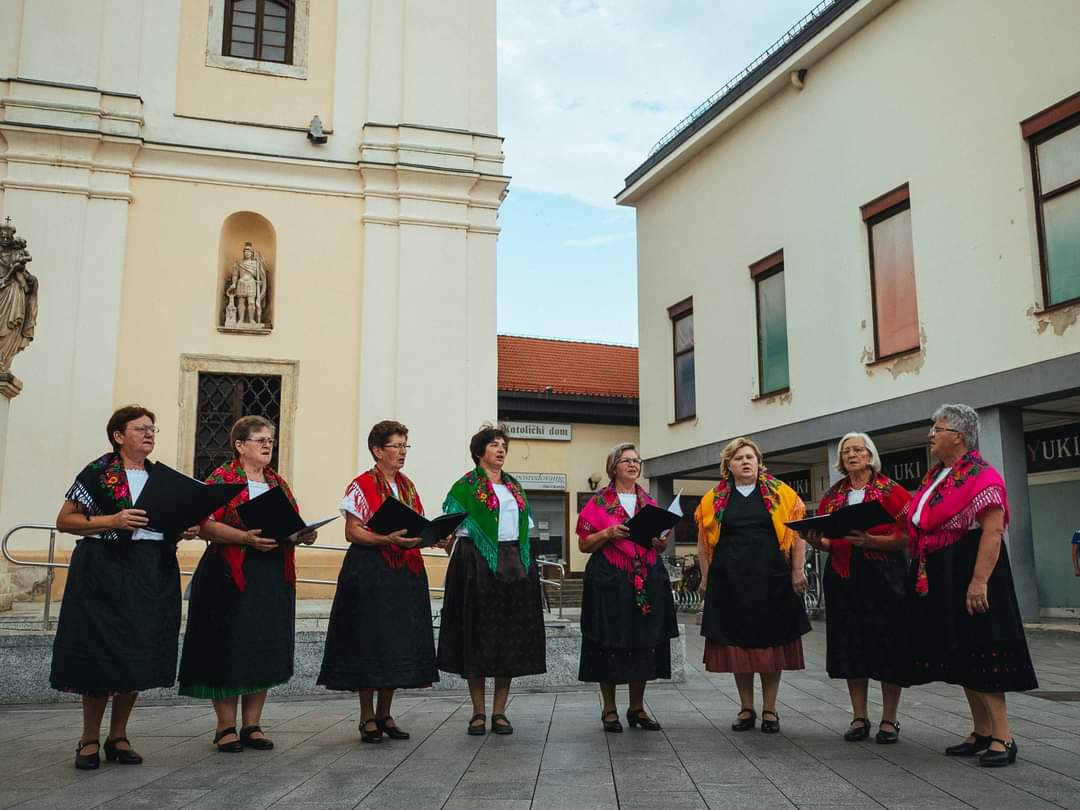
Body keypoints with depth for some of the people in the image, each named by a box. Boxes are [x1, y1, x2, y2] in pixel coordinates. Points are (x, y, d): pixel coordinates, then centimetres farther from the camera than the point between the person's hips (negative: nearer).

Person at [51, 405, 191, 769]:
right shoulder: (98, 472, -2)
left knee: (140, 656, 6)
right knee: (101, 655, -3)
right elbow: (64, 520, -4)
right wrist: (113, 521, -17)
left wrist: (185, 530, 0)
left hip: (154, 574, 5)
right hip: (105, 572, -5)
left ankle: (118, 737, 18)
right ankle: (89, 740, 12)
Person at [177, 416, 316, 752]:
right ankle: (226, 726, 10)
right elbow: (206, 525, -12)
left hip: (273, 577, 6)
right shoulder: (221, 478, -2)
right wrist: (246, 538, -23)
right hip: (230, 577, -6)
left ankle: (252, 724, 16)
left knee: (265, 651, 6)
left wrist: (304, 534, -3)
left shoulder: (278, 483, 16)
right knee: (228, 649, -2)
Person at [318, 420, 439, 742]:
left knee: (399, 642, 6)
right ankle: (367, 716, 8)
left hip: (405, 572, 6)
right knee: (370, 640, -3)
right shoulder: (362, 485, -5)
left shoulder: (407, 485, 15)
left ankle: (385, 714, 17)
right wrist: (387, 540, -23)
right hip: (369, 572, -6)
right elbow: (352, 532, -10)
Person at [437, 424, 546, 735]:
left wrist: (525, 564, 11)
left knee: (511, 637, 3)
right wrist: (445, 539, -20)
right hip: (478, 565, -5)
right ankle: (478, 711, 6)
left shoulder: (514, 487, 17)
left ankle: (499, 711, 10)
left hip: (514, 565, 5)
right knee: (478, 635, -2)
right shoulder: (466, 485, 2)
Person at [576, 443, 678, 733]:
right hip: (609, 581, -4)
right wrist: (608, 534, -16)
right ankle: (609, 709, 11)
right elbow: (584, 545, 0)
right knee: (610, 643, -2)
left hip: (648, 582, 4)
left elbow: (661, 547, 20)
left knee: (644, 643, 6)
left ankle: (637, 708, 18)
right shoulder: (598, 502, 2)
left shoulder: (650, 503, 14)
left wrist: (661, 541, -2)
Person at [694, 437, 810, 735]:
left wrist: (797, 571, -4)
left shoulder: (781, 494, 5)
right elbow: (704, 542, 11)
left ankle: (770, 710, 16)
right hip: (730, 581, 1)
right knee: (737, 643, 6)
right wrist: (706, 577, 6)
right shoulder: (713, 499, 8)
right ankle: (746, 709, 18)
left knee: (771, 642, 4)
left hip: (772, 580, -1)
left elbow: (797, 534, 3)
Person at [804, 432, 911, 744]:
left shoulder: (891, 491, 0)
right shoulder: (832, 496, 13)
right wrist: (817, 541, -8)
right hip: (843, 576, 4)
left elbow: (905, 537, -9)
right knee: (850, 647, 6)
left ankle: (889, 719, 11)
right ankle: (859, 718, 17)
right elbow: (826, 540, 14)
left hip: (883, 577, -4)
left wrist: (870, 540, -23)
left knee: (887, 645, -1)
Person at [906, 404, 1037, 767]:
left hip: (967, 575, -9)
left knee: (978, 654, -7)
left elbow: (993, 532, -20)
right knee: (960, 656, 11)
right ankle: (982, 732, 20)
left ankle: (1002, 737, 0)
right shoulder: (936, 476, 14)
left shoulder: (981, 476, -13)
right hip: (939, 579, 9)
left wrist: (979, 581, -25)